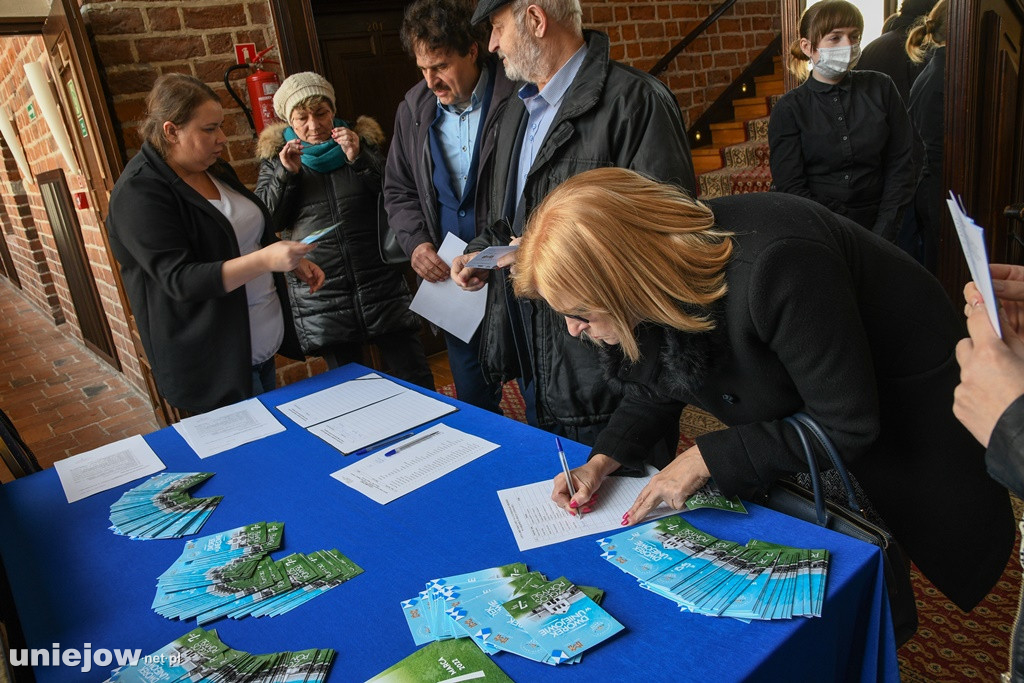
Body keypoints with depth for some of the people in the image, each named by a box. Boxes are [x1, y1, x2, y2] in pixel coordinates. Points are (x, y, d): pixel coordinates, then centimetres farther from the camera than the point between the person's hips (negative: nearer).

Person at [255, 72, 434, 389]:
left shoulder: (363, 143, 10)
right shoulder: (275, 157, 11)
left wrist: (359, 159, -11)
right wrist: (285, 175, -9)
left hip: (380, 282, 0)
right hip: (320, 293, 1)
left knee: (415, 380, -1)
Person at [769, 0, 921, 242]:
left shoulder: (880, 88, 8)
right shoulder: (788, 110, 1)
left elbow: (903, 163, 6)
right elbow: (789, 186, -4)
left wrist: (883, 233, -4)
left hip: (874, 225, 2)